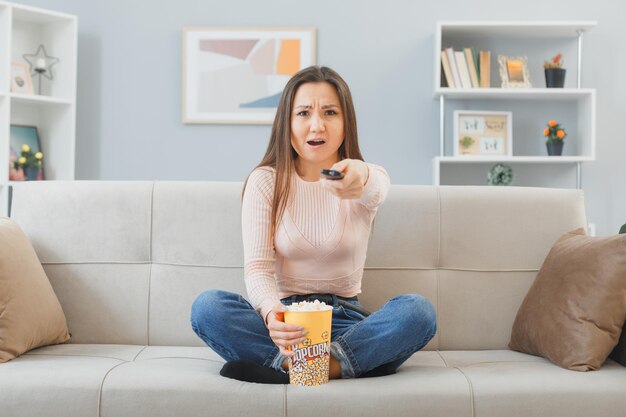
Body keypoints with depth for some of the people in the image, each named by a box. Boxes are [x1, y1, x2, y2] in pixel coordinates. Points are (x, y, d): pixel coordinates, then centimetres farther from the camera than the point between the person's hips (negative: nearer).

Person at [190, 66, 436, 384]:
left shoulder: (371, 177, 2)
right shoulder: (264, 181, 1)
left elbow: (376, 190, -26)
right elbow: (257, 268, -9)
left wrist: (361, 179, -53)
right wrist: (271, 313, -33)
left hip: (345, 319, 0)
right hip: (286, 315, 0)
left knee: (418, 310, -28)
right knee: (207, 306, -27)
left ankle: (283, 364, -31)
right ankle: (340, 362, -30)